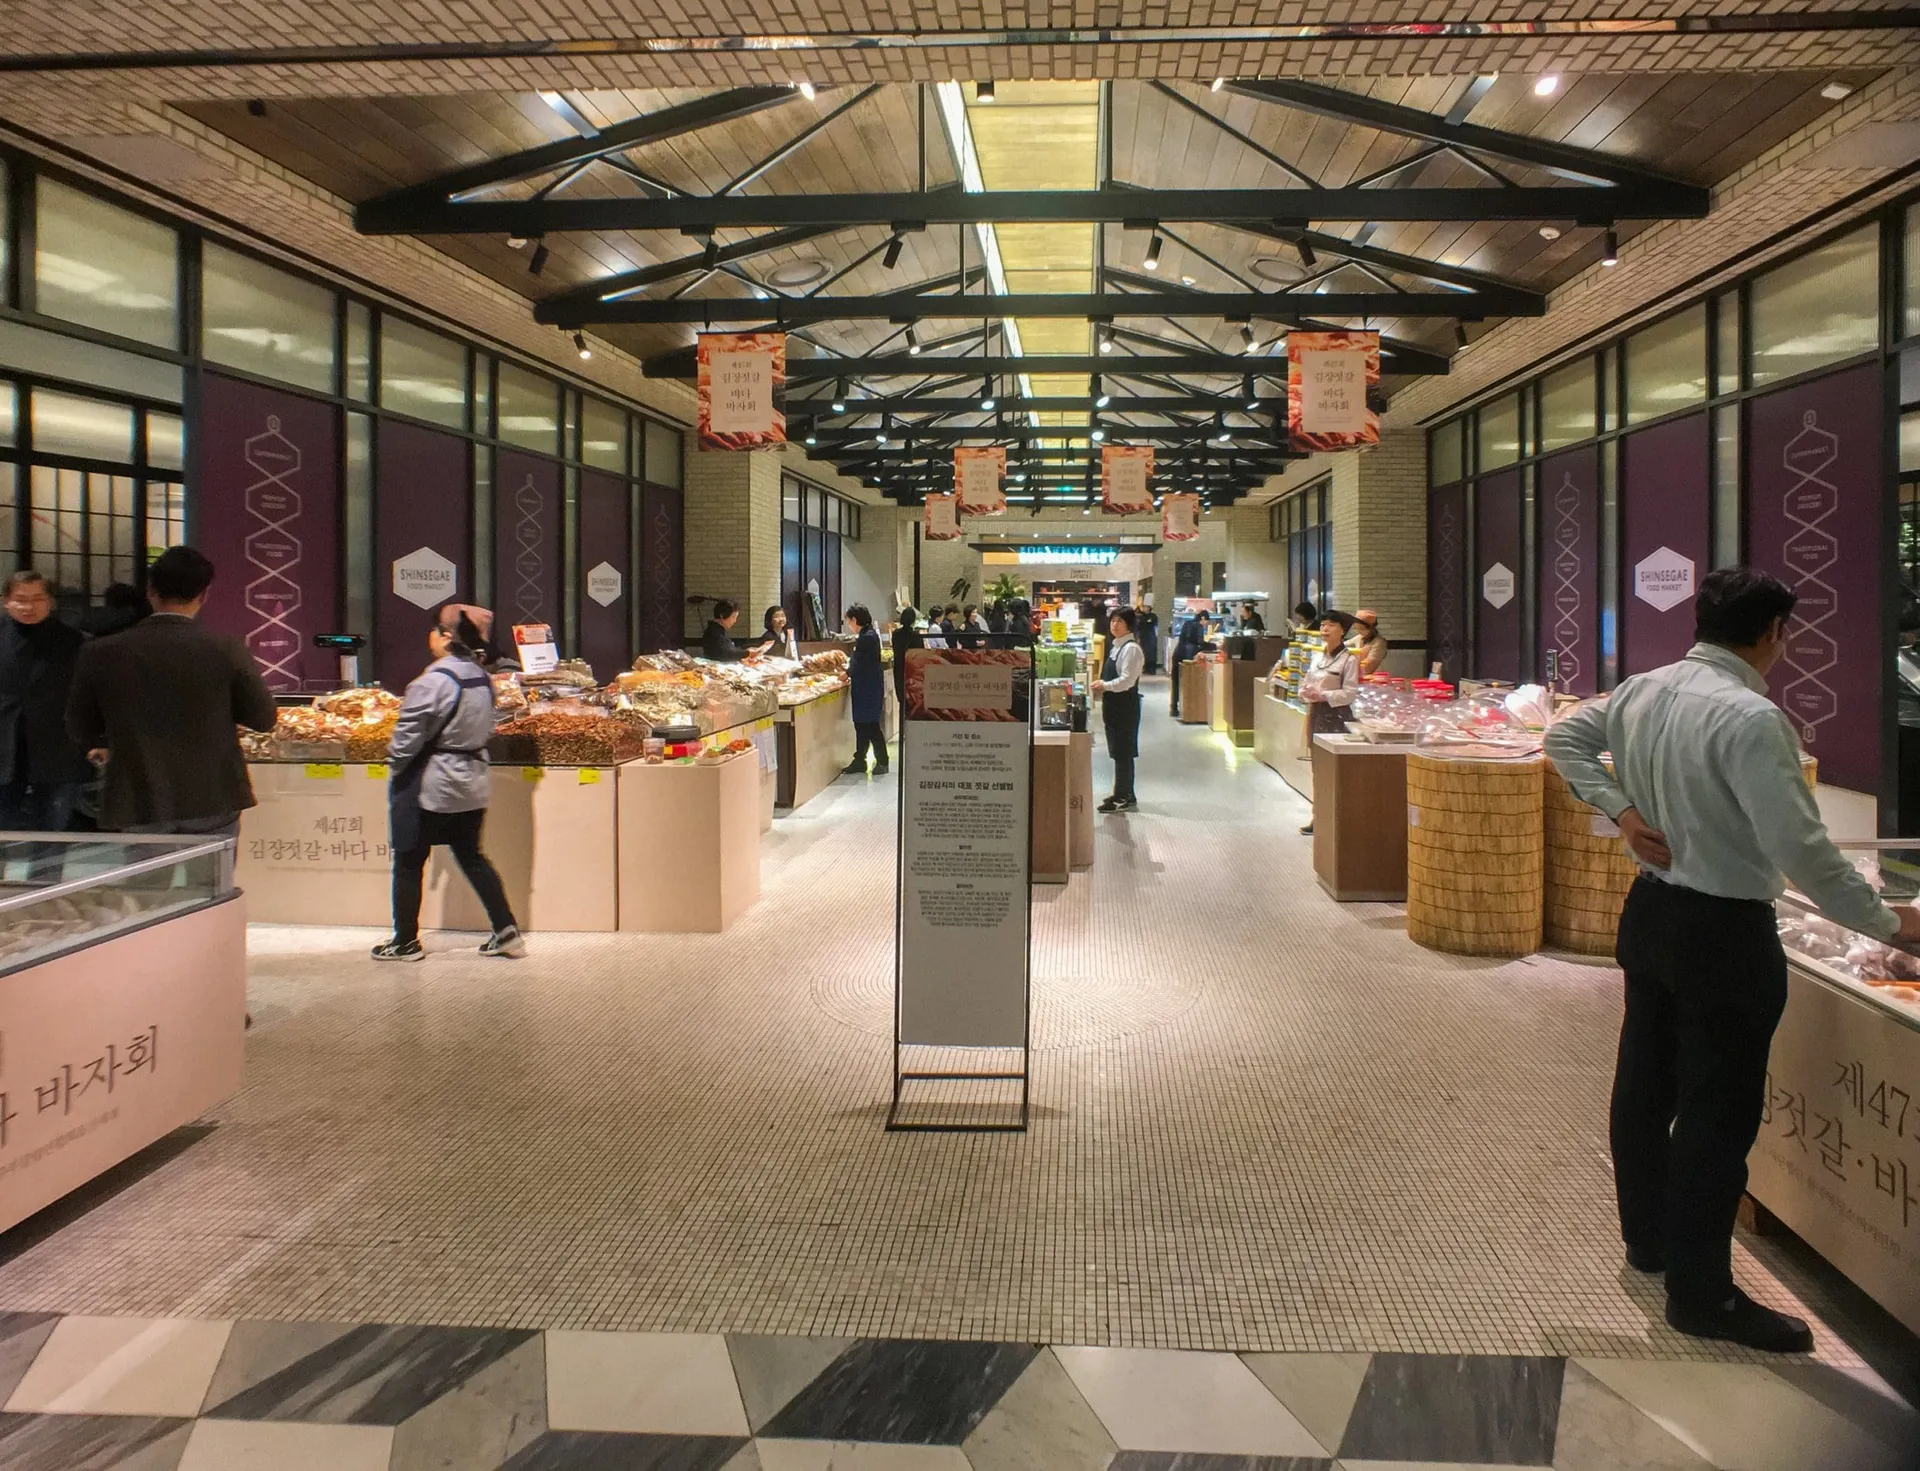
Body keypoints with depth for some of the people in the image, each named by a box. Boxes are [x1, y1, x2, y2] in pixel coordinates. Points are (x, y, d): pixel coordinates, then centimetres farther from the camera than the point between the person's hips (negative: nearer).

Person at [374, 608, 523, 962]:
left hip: (430, 785, -7)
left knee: (409, 862, 7)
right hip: (473, 781, 8)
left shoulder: (433, 681, -21)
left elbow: (407, 738, -17)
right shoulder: (483, 678, 3)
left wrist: (395, 765, 1)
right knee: (471, 856, 17)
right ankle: (506, 931, 13)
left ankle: (406, 942, 17)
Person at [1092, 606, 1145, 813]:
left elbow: (1127, 680, -21)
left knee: (1122, 752, -5)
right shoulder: (1115, 646, 14)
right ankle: (1124, 794, 24)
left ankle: (1124, 798, 1)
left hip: (1125, 705, -10)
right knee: (1118, 752, 15)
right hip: (1113, 704, 10)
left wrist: (1105, 686, -22)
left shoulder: (1131, 648, -15)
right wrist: (1102, 685, 7)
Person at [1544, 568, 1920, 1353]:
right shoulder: (1750, 717, -23)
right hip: (1723, 931, -8)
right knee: (1718, 1113, 3)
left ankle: (1647, 1236, 37)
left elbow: (1564, 738, 16)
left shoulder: (1642, 690, 1)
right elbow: (1802, 852, -25)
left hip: (1649, 908, 8)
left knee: (1644, 1081, 19)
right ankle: (1701, 1293, 15)